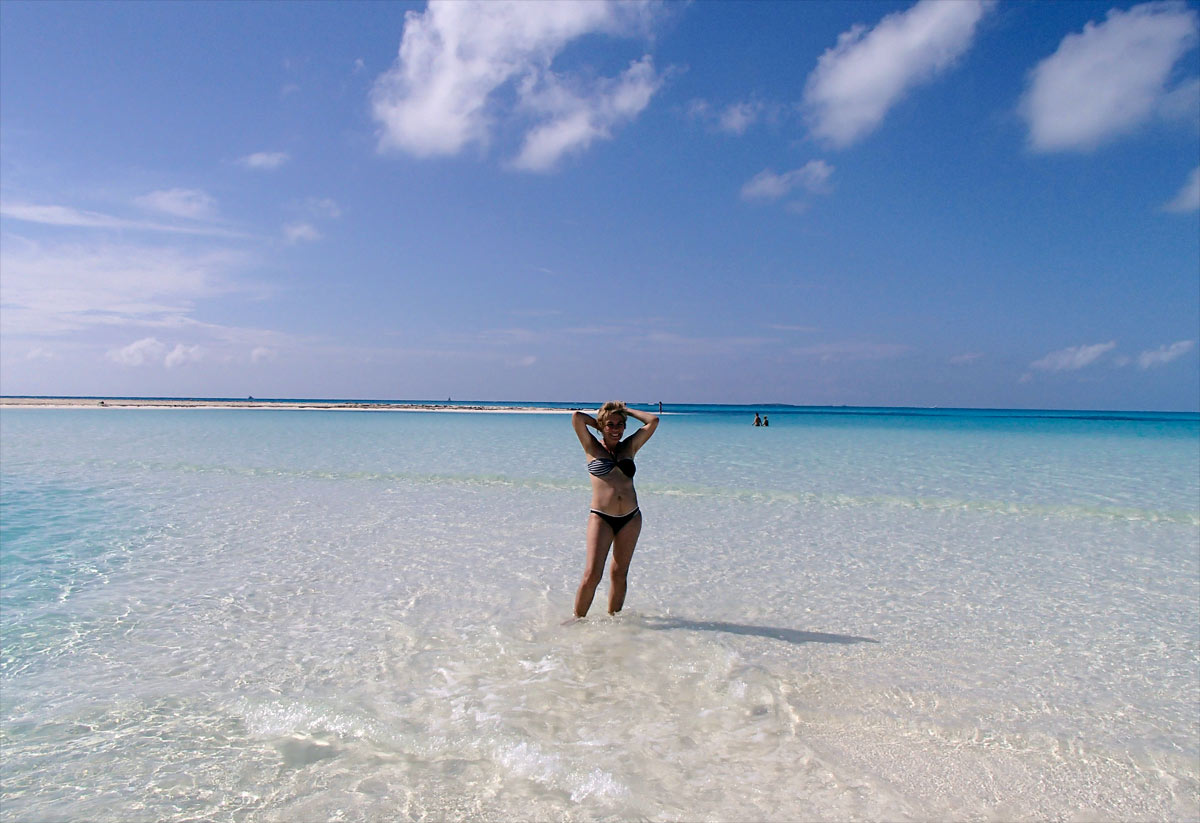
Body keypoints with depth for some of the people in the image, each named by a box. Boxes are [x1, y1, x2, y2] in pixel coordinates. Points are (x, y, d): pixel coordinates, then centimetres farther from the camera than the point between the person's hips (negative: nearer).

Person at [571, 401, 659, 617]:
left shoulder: (630, 446, 11)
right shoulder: (592, 447, 3)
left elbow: (653, 421, 6)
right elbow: (577, 417, -10)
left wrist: (626, 411, 13)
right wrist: (596, 422, 6)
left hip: (630, 519, 4)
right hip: (601, 518, -3)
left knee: (619, 574, 10)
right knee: (592, 574, -9)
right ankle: (578, 619, 6)